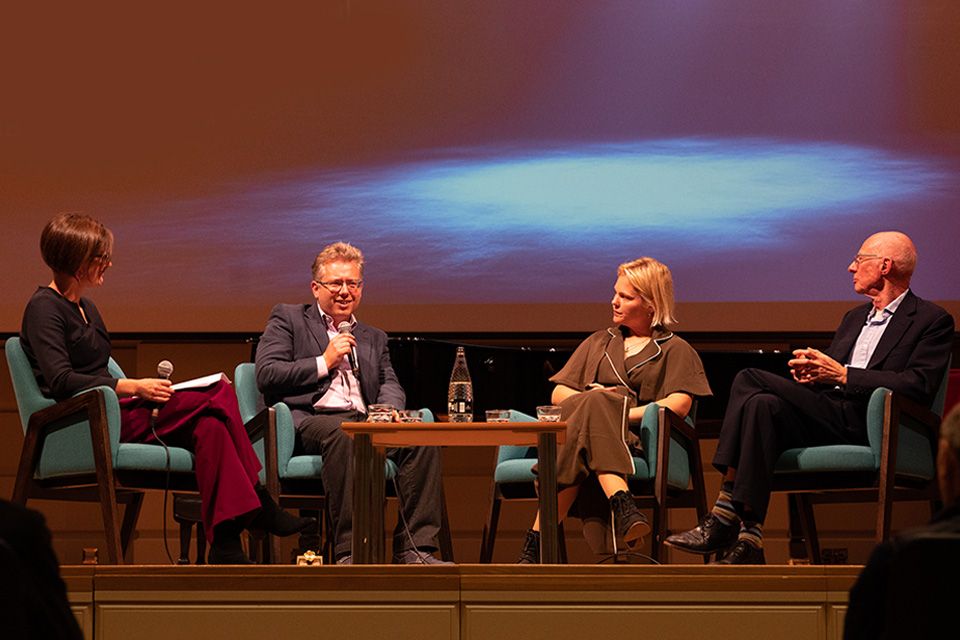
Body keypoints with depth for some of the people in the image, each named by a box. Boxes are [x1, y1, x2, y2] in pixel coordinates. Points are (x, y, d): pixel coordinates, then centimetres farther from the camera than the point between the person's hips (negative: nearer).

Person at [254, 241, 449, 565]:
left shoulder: (373, 338, 31)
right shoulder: (287, 318, 16)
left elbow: (391, 385, 18)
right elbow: (266, 375, 3)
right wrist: (325, 362, -1)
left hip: (364, 420, 5)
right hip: (310, 418, -5)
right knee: (342, 433, -41)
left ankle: (413, 549, -28)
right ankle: (349, 553, -43)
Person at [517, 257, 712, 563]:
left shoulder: (675, 350, 18)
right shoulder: (598, 342, 33)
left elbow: (679, 405, -1)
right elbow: (558, 394, 27)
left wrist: (619, 414, -12)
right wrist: (589, 399, 2)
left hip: (633, 440, -3)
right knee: (595, 403, -38)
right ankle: (622, 505, -57)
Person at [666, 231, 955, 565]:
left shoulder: (933, 321, 5)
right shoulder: (855, 317, 31)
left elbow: (920, 387, -10)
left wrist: (843, 375, -11)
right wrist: (811, 369, 1)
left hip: (869, 425, -7)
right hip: (825, 416, 7)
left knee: (750, 380, -23)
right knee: (764, 406, -26)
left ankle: (725, 516, -26)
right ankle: (749, 541, -33)